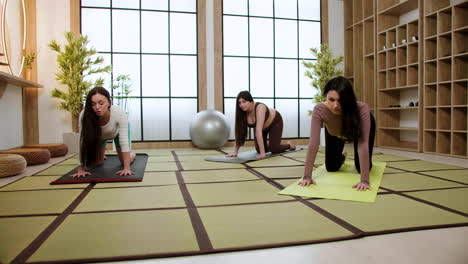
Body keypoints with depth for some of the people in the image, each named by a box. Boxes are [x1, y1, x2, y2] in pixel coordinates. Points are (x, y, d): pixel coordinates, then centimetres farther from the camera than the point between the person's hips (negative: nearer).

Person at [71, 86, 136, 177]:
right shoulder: (85, 115, -39)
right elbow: (83, 142, -34)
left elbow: (124, 142, -42)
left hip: (117, 132, -1)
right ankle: (102, 156, 42)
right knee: (96, 163, 4)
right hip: (99, 135, 2)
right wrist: (81, 169, -36)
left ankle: (132, 154, 31)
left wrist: (126, 168, -46)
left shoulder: (119, 113, -43)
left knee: (125, 160, -6)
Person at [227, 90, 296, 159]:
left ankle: (289, 145, 17)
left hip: (274, 122, -4)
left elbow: (258, 131, -48)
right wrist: (235, 152, -26)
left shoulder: (259, 108, -41)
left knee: (274, 149, -15)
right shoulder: (242, 113, -26)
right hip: (262, 127, 5)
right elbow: (239, 132, -22)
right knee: (259, 150, -5)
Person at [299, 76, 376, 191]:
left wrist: (364, 180, -51)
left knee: (360, 168, -4)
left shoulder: (362, 108, -44)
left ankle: (363, 162, 34)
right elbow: (313, 143, -45)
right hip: (334, 133, 1)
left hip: (356, 130, -1)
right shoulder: (319, 110, -41)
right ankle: (341, 157, 43)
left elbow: (363, 144, -47)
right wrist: (307, 176, -49)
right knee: (331, 168, 6)